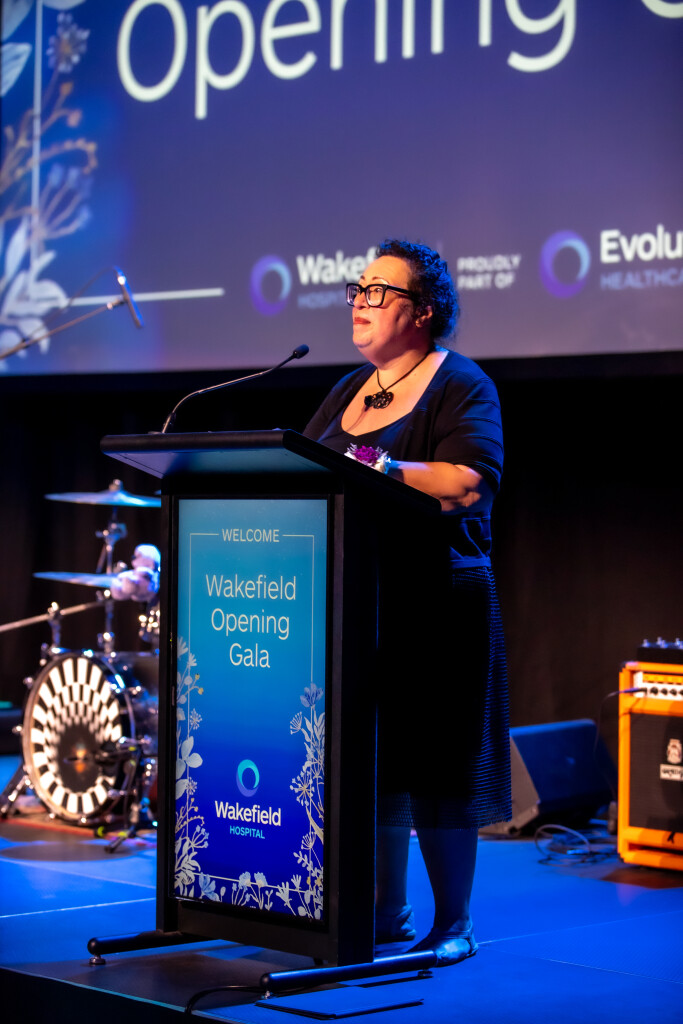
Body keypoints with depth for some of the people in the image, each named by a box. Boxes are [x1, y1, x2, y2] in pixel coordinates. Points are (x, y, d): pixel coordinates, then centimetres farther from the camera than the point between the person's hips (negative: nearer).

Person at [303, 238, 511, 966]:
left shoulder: (461, 385, -4)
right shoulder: (350, 389, 18)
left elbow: (470, 482, -19)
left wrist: (382, 468, -26)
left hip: (435, 602, -7)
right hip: (353, 600, 7)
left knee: (435, 768, -2)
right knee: (368, 760, 9)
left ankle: (454, 924, 8)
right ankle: (388, 913, 20)